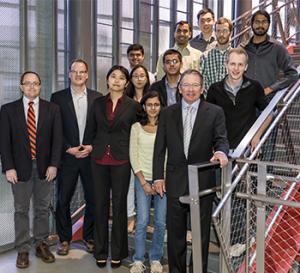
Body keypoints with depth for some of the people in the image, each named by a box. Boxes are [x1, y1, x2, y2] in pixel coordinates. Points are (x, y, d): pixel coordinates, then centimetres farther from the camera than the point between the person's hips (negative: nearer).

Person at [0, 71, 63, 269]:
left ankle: (42, 244, 25)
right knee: (21, 210, 7)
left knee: (43, 209, 11)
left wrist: (53, 165, -8)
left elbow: (57, 139, 0)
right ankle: (23, 250, 18)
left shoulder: (52, 109, 3)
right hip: (20, 167, -1)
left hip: (45, 167, 1)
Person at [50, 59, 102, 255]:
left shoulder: (97, 97, 6)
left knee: (93, 199, 6)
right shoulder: (58, 97, 2)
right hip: (67, 156, -1)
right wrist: (69, 149, -9)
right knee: (63, 200, 5)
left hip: (91, 156, 1)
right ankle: (64, 239, 21)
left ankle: (89, 237, 23)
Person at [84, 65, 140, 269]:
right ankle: (101, 251, 20)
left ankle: (118, 252, 17)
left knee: (119, 205, 4)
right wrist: (89, 146, 0)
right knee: (101, 204, 8)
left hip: (121, 160, -2)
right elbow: (91, 131, 12)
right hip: (99, 159, 2)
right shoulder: (98, 103, 8)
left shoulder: (133, 105, 1)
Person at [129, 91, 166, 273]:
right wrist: (144, 182, -4)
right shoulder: (137, 127, 4)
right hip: (143, 179, 0)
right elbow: (133, 156, 1)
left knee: (161, 222, 1)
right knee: (142, 221, -5)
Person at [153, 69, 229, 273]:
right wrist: (158, 177, 1)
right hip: (175, 181, 2)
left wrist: (221, 152, -28)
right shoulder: (167, 113, 6)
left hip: (203, 181, -1)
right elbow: (160, 147, 6)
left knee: (202, 232, 11)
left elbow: (221, 139, -4)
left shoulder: (215, 112, 1)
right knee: (175, 232, 12)